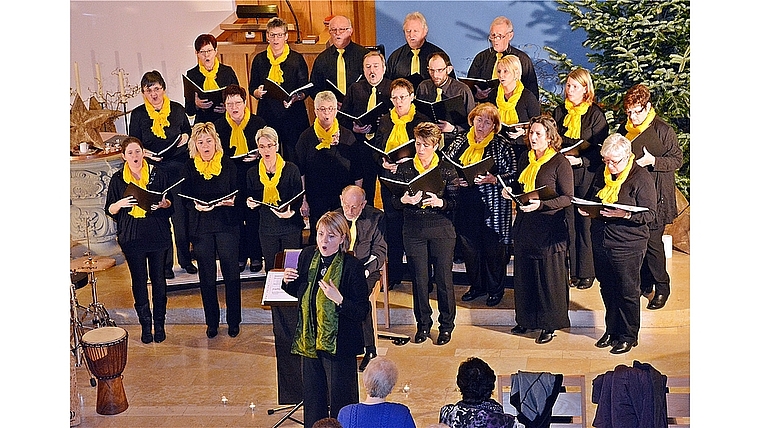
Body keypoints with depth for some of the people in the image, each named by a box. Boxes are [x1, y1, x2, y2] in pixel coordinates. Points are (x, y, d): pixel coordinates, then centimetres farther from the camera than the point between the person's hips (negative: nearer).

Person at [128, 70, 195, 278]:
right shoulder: (138, 114, 4)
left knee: (182, 216, 3)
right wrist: (144, 153, -13)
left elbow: (189, 133, 18)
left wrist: (186, 138, -5)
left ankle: (186, 259, 17)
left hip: (178, 169, 1)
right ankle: (165, 263, 12)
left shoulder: (177, 109, 7)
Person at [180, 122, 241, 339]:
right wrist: (196, 205, -19)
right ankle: (212, 322, 20)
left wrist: (231, 201, -18)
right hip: (201, 226, 1)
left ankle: (234, 321, 14)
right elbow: (185, 198, 2)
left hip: (227, 224, -1)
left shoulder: (228, 165, 1)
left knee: (231, 274, 1)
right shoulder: (189, 168, 3)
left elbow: (237, 193, 5)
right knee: (206, 277, 7)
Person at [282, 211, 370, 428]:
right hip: (309, 341, 6)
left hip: (339, 345, -6)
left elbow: (362, 312, -18)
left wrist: (339, 299, -33)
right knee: (312, 399, 21)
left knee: (340, 404, 6)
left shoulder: (352, 266, -19)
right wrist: (288, 281, -6)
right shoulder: (307, 255, -1)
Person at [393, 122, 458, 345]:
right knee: (419, 278, 6)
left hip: (442, 230, -1)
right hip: (414, 230, 2)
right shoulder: (404, 169, 5)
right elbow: (394, 201, 3)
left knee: (444, 278, 2)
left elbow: (455, 202, -4)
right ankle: (423, 323, 21)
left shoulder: (447, 169, 1)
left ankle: (446, 325, 17)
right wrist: (404, 200, -19)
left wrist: (440, 202, -23)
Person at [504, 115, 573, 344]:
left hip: (549, 228, -6)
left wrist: (541, 204, -23)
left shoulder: (560, 163, -10)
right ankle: (526, 319, 27)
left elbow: (567, 198, -12)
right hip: (525, 225, 6)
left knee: (549, 277, 2)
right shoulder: (525, 159, 10)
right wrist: (510, 193, 2)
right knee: (524, 274, 12)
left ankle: (550, 324, 14)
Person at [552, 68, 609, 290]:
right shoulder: (559, 112, 10)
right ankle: (570, 270, 14)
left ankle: (586, 272, 9)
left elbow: (600, 150, -6)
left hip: (586, 174, -4)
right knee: (567, 222, 5)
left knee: (584, 223, -1)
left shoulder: (595, 114, -3)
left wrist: (579, 160, -19)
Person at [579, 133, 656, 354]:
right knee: (607, 290, 17)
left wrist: (624, 214, -29)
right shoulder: (603, 173, 7)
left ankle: (628, 336, 20)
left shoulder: (641, 178, -12)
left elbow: (649, 214, -14)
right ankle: (611, 330, 32)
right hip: (600, 242, 6)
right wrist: (585, 208, -1)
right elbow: (591, 196, 21)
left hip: (628, 246, -6)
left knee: (627, 293, 6)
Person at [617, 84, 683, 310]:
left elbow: (678, 159, -6)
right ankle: (644, 283, 23)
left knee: (652, 242, -4)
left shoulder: (663, 130, -9)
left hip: (655, 195, -6)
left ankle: (662, 287, 11)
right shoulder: (624, 129, 9)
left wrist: (652, 161, -19)